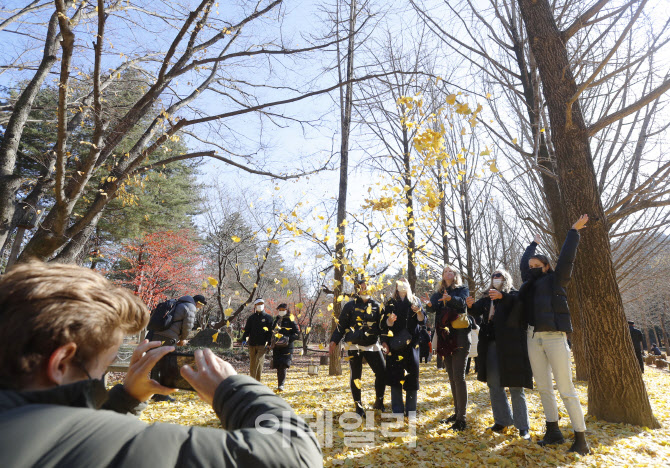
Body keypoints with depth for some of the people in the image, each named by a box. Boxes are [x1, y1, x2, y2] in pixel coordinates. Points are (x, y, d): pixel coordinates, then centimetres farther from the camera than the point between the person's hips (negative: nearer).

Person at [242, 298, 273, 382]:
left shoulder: (267, 317, 3)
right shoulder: (251, 317, 11)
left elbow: (270, 331, 1)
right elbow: (247, 329, 10)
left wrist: (268, 343, -8)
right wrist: (244, 339, -6)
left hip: (262, 344, -3)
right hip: (252, 344, 3)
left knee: (259, 362, -13)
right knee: (252, 364, 8)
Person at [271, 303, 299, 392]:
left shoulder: (290, 321, 1)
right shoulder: (275, 321, 17)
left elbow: (296, 333, -1)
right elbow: (271, 333, 25)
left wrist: (288, 339, -16)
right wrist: (270, 344, 13)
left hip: (287, 347, -5)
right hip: (276, 347, 5)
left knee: (283, 366, -15)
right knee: (278, 367, 6)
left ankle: (281, 385, -14)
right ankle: (280, 385, 17)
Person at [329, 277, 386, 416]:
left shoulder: (376, 306, 7)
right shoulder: (350, 305, 0)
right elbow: (341, 325, 0)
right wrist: (334, 340, -8)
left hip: (372, 345, 2)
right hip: (354, 346, -2)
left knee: (382, 373, -3)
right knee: (355, 376, 4)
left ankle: (379, 402, 19)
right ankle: (359, 407, 18)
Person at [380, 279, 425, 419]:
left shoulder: (415, 301, 11)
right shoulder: (390, 303, 8)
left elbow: (422, 321, 3)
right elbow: (384, 324, 3)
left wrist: (418, 311, -16)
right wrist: (390, 320, -18)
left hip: (411, 344, 1)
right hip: (395, 345, -1)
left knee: (412, 375, 1)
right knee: (395, 375, -1)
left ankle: (411, 411, 12)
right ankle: (397, 411, 8)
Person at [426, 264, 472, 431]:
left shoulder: (462, 289, 4)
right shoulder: (439, 293, 16)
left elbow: (461, 302, -19)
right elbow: (433, 306, -4)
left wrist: (450, 298, -42)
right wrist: (429, 304, -29)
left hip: (460, 337, -5)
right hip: (445, 338, 5)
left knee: (458, 376, -11)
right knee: (452, 378, 11)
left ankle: (461, 418, -7)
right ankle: (457, 412, 21)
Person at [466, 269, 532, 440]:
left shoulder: (512, 294, 3)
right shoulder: (487, 297, 17)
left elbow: (519, 300, -20)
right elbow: (477, 311, 4)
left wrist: (502, 296, -38)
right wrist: (471, 305, -18)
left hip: (510, 344, -5)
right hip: (491, 344, 5)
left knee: (515, 385, -1)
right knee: (494, 384, 10)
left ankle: (522, 426, 8)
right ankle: (502, 420, 23)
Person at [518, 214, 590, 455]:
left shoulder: (555, 279, 3)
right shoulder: (530, 283, 16)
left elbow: (566, 258, -2)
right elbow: (523, 262, 28)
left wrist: (574, 230, 5)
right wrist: (533, 244, 42)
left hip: (555, 337, -5)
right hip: (533, 338, 6)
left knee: (566, 390, -4)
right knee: (543, 388, 9)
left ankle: (581, 439, 3)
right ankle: (553, 431, 19)